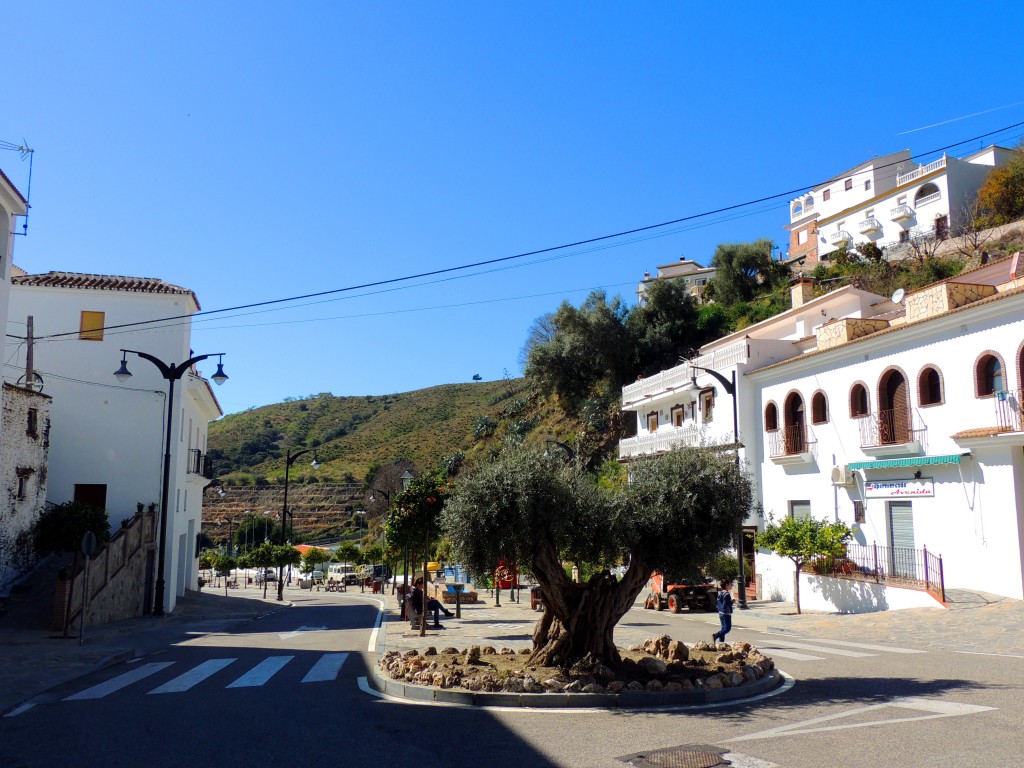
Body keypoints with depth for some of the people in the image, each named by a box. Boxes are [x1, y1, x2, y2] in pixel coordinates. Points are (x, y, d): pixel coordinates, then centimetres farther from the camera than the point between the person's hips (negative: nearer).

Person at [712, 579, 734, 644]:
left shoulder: (720, 593, 12)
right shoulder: (727, 594, -17)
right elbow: (726, 605, -22)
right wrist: (732, 601, -9)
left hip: (721, 613, 10)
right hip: (726, 614, -10)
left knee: (724, 628, 14)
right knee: (727, 628, -6)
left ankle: (721, 641, 11)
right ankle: (715, 636, -18)